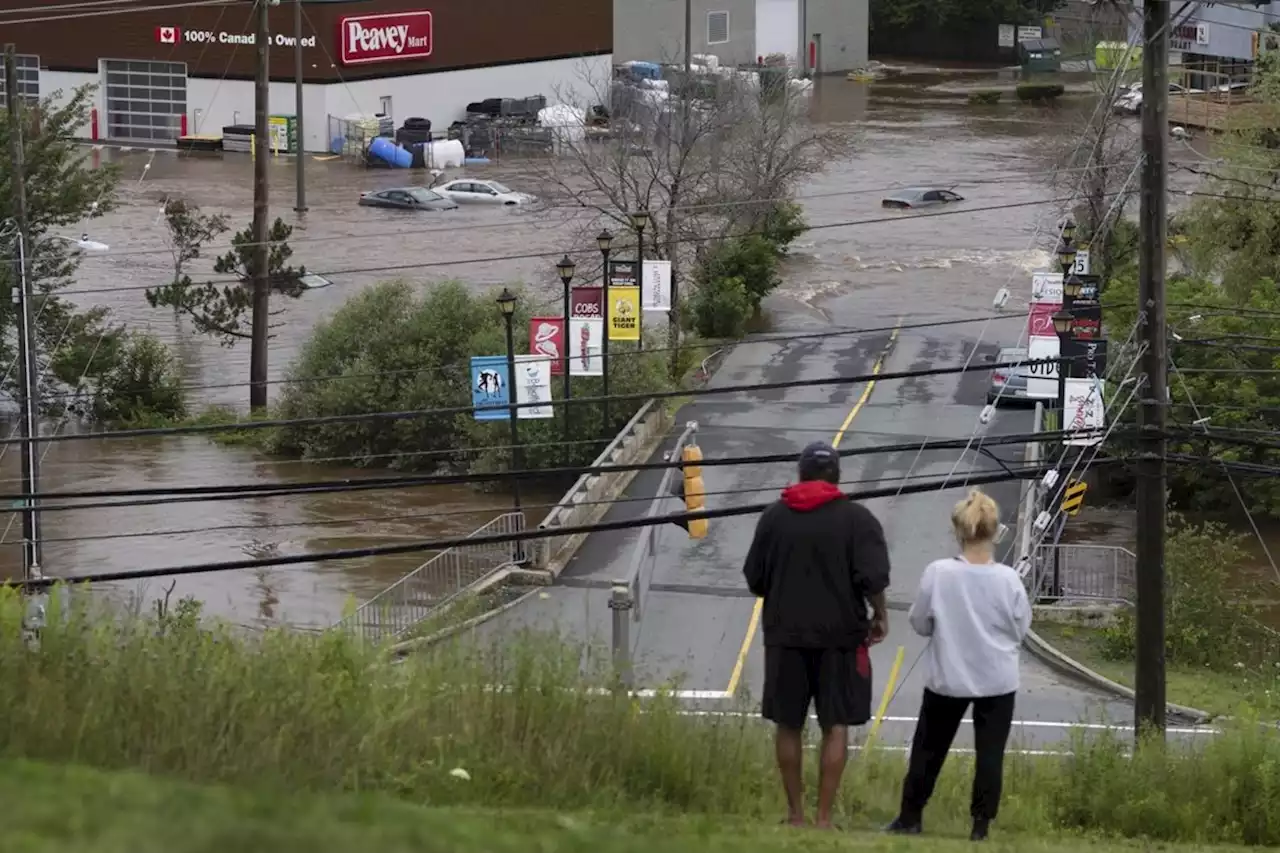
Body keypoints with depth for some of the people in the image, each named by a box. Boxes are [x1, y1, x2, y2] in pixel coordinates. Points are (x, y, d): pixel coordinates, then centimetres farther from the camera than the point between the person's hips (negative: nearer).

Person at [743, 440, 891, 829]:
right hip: (840, 634, -2)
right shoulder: (857, 519, -6)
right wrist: (880, 615, 1)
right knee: (835, 727, 3)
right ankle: (824, 816, -2)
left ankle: (795, 813, 14)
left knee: (788, 725, 11)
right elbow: (872, 577, -15)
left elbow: (754, 578, 7)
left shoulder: (773, 517, 3)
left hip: (785, 634, 2)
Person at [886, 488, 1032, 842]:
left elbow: (919, 623, -3)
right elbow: (1021, 629, -1)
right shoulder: (1008, 579, -12)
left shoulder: (938, 574, -13)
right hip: (997, 680, 0)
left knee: (929, 747, 14)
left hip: (947, 678, 0)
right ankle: (981, 822, 3)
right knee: (990, 752, 5)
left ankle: (911, 816, 19)